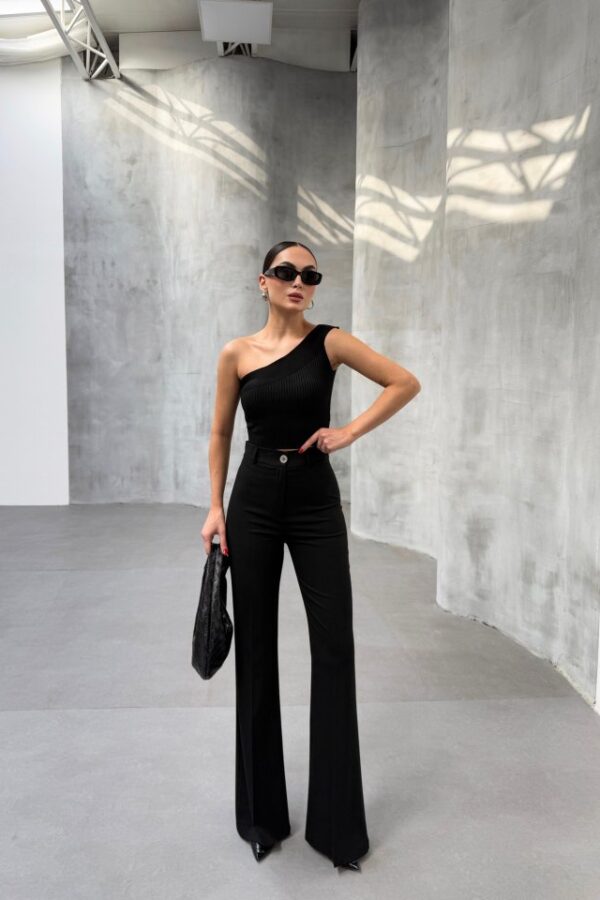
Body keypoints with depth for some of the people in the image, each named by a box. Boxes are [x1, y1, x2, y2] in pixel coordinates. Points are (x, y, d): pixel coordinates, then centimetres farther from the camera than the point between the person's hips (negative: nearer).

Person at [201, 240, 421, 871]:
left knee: (334, 648, -1)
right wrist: (215, 508, 3)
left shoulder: (330, 342, -1)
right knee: (256, 650, 8)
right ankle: (261, 812, 26)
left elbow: (406, 382, 0)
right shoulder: (236, 354, 2)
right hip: (255, 502, 1)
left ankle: (336, 821, 16)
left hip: (316, 503, -1)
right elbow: (221, 434, 9)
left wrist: (350, 432, -8)